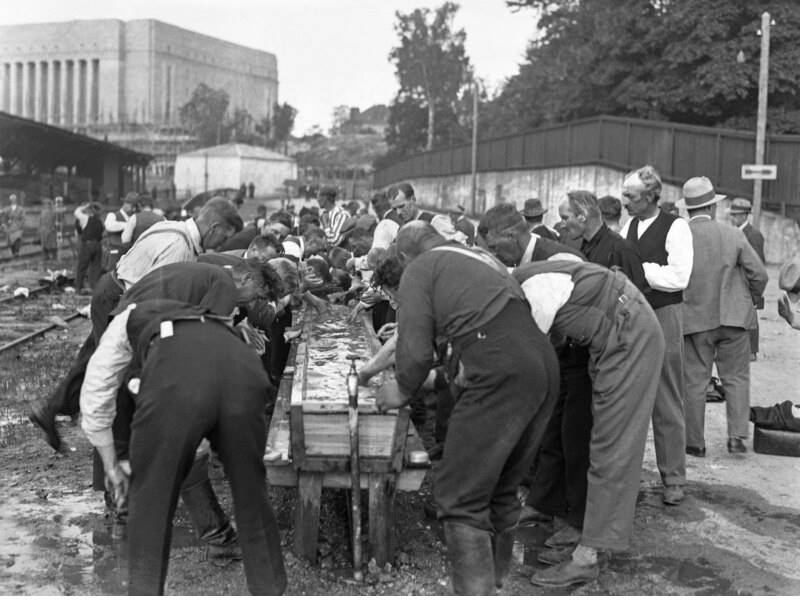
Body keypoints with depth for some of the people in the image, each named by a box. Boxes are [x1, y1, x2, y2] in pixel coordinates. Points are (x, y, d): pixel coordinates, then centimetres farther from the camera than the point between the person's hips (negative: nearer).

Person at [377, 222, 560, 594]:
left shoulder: (419, 270, 6)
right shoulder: (479, 257, 28)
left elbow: (416, 352, 0)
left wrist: (403, 393, 17)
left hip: (501, 375, -8)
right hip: (543, 364, 8)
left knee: (460, 496, -4)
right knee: (501, 489, 20)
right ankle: (494, 578, 31)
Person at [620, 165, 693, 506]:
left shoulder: (675, 227, -9)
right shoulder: (629, 226, 10)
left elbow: (679, 277, -19)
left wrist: (636, 267, -17)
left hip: (663, 317, -6)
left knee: (666, 401, 1)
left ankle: (673, 478, 11)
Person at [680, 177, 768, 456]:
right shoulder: (733, 235, -4)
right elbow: (759, 274, -3)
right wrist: (749, 299, 16)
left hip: (693, 319, 0)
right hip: (732, 317, 0)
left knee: (694, 381, 7)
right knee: (736, 377, 12)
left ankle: (695, 442, 11)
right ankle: (737, 435, 4)